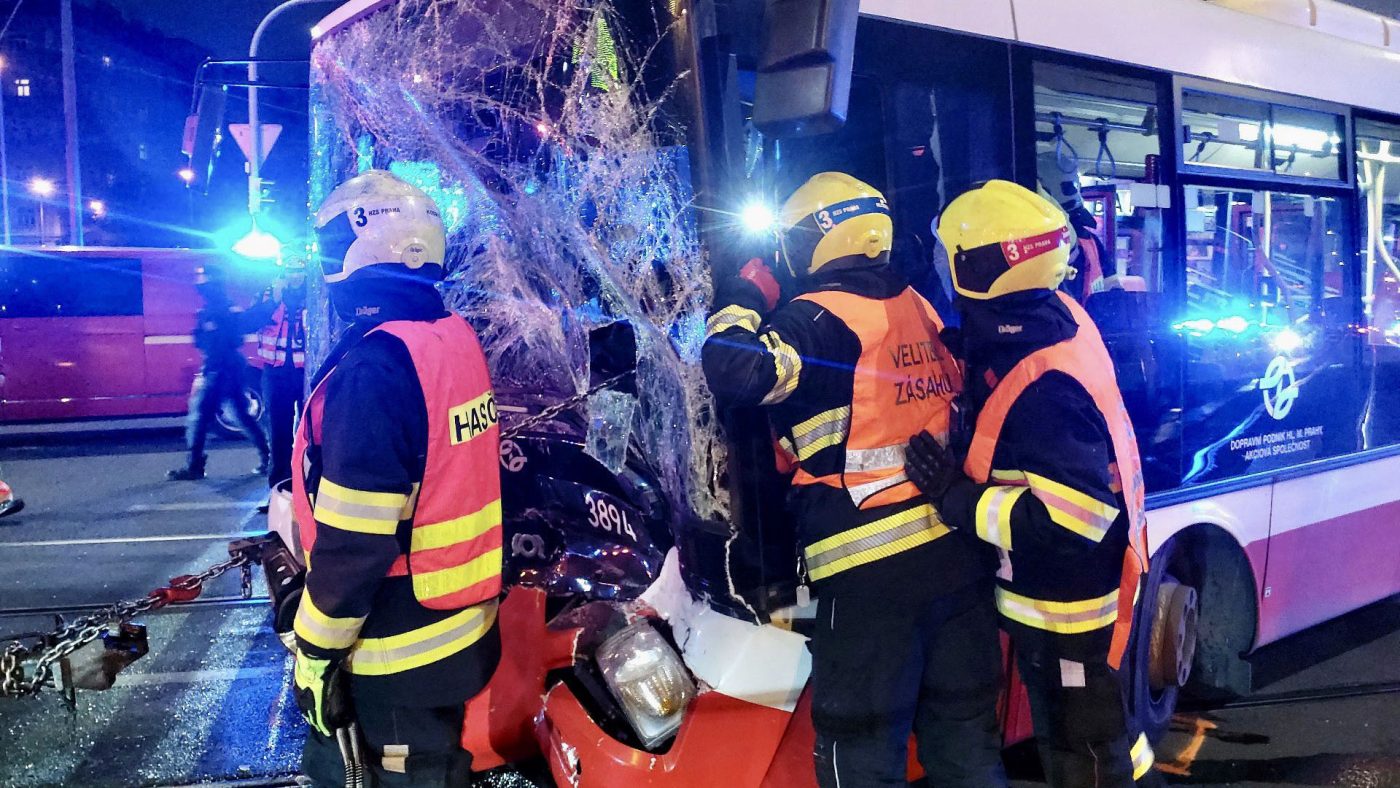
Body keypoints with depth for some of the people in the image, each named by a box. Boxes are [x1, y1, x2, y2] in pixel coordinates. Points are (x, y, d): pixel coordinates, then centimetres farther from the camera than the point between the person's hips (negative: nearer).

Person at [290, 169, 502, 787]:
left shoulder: (374, 366, -24)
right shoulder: (456, 339, 3)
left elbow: (354, 540, -24)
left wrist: (315, 652, -13)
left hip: (400, 656, -8)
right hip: (462, 628, 8)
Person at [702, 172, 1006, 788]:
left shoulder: (821, 317, -10)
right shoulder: (918, 306, 13)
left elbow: (736, 372, -22)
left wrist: (743, 298, -5)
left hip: (875, 566, -7)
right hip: (960, 550, 7)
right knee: (963, 725, 20)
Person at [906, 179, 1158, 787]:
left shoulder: (1044, 388, -33)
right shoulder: (1056, 316, -5)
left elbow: (1074, 517, -34)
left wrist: (956, 496, -27)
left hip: (1068, 605, -9)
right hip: (1061, 589, 9)